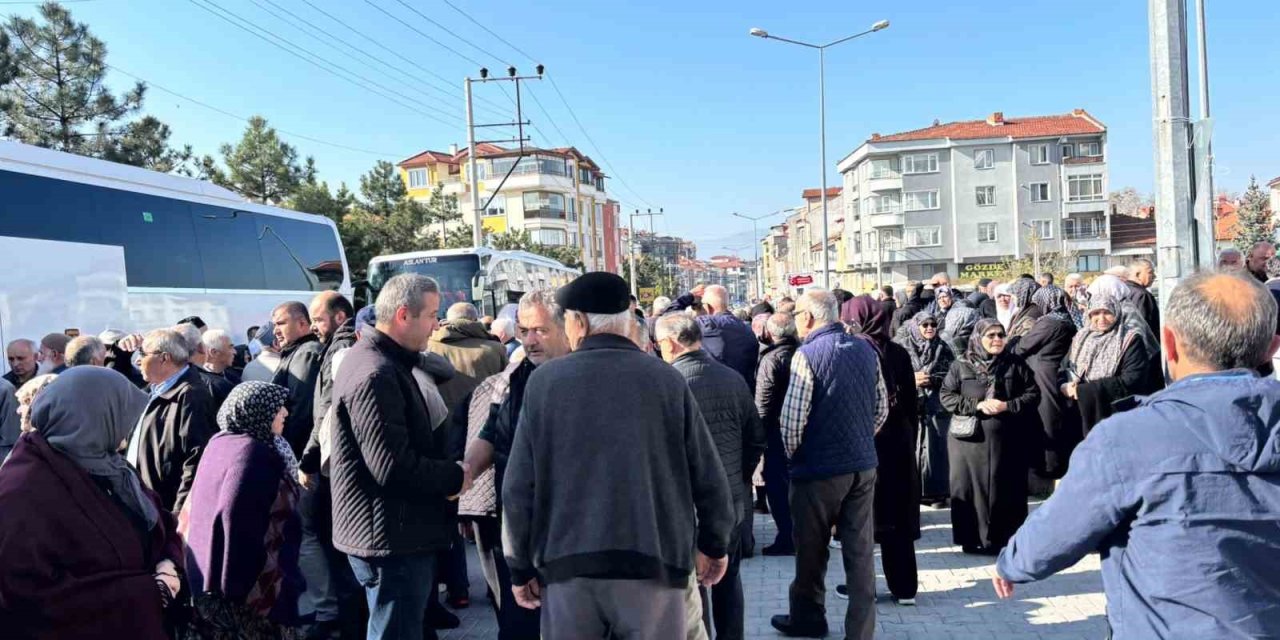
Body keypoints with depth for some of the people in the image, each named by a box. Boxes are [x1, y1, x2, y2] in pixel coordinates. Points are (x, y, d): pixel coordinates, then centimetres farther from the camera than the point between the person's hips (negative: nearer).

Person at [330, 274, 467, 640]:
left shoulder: (382, 361, 12)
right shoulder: (375, 374, -22)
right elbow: (394, 467, -27)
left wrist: (446, 471, 3)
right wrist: (455, 476, -13)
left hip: (397, 532, 11)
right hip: (392, 538, -11)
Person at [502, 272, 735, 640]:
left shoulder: (544, 380, -1)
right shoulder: (667, 380, -1)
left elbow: (518, 485, -1)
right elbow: (708, 477, 1)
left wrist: (520, 565, 9)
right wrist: (714, 545, 17)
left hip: (567, 561, 1)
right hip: (653, 559, 0)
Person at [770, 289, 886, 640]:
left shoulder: (808, 354, -16)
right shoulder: (865, 349, 4)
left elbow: (792, 420, -19)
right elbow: (882, 408, 11)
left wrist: (793, 454, -1)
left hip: (820, 468, -5)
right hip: (863, 466, 5)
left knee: (812, 551, 13)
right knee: (860, 550, 10)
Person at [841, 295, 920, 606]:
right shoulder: (899, 353, 2)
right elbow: (911, 402, 6)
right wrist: (909, 439, 15)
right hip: (899, 443, 4)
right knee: (899, 513, 11)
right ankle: (905, 587, 16)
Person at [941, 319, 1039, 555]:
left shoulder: (1016, 364, 6)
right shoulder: (961, 365, 2)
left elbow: (1033, 394, 4)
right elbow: (947, 396, -2)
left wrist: (1007, 406, -11)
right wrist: (977, 405, -14)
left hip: (1007, 440, 1)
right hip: (970, 440, -1)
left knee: (1006, 489, 4)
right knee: (971, 487, 2)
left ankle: (1006, 539, 16)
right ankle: (972, 539, 12)